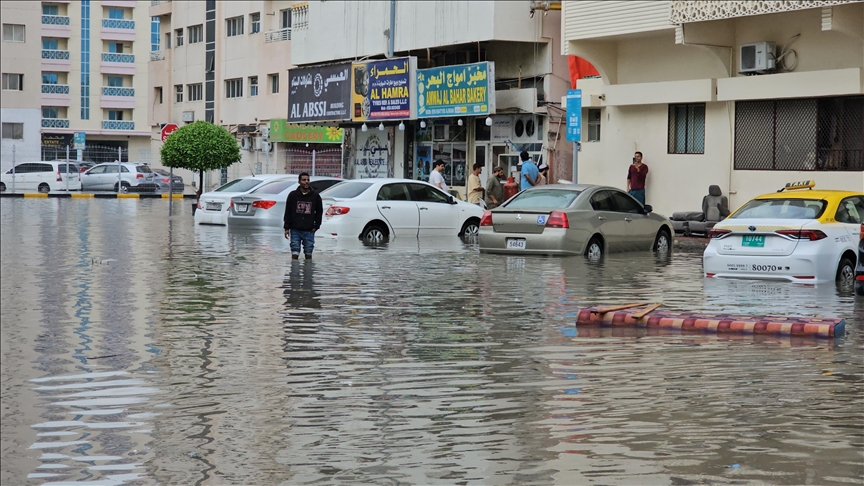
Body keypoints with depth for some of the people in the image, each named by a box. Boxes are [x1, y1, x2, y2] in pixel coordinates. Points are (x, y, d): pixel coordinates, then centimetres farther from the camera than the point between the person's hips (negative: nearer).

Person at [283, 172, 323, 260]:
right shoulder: (293, 195, 2)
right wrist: (286, 227, 0)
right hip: (295, 230, -1)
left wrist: (316, 226, 4)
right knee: (295, 254, -2)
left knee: (308, 254, 5)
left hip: (309, 231, 1)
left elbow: (319, 212, 13)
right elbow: (287, 212, 5)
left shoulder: (315, 196, 4)